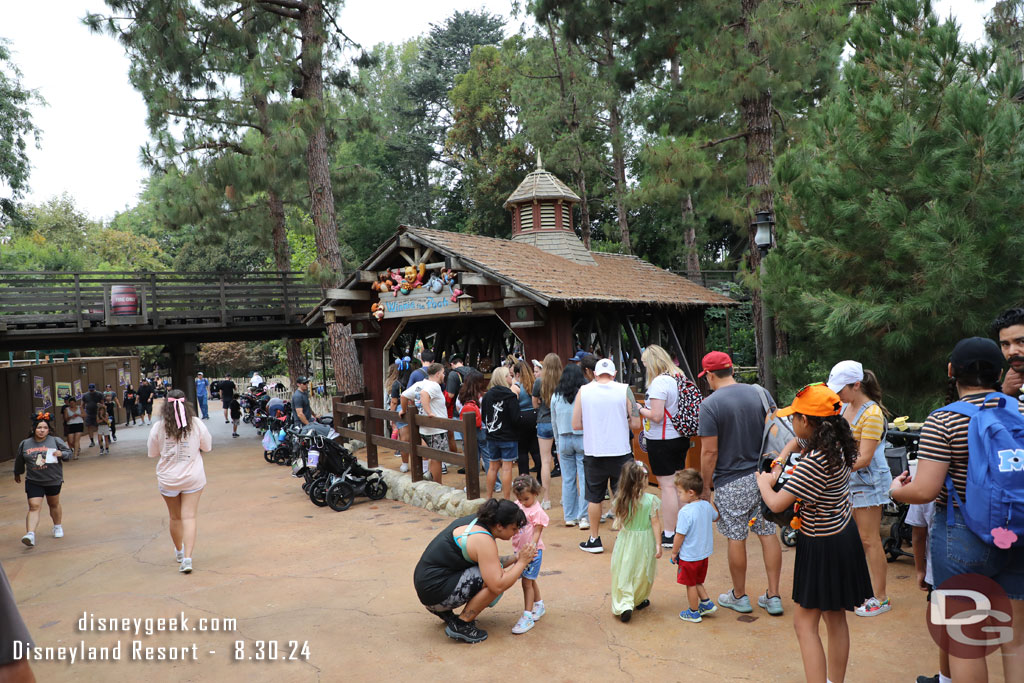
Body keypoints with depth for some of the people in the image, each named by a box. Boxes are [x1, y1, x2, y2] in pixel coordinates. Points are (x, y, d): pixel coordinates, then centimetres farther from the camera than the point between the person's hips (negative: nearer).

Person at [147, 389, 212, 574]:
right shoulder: (196, 424, -10)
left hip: (168, 480, 1)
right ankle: (187, 558, -11)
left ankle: (179, 552, 38)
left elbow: (153, 453, 2)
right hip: (193, 478, -1)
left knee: (175, 518, 18)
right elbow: (207, 447, 1)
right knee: (189, 517, 1)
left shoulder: (158, 427, -9)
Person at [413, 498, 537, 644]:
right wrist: (522, 562, -13)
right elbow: (498, 586, -26)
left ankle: (443, 610, 17)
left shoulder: (476, 521, 6)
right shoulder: (483, 540, -21)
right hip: (436, 592, -10)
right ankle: (461, 625, -5)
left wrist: (515, 558, 8)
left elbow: (488, 563, 19)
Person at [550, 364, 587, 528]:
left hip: (564, 439, 3)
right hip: (583, 438, -3)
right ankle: (583, 517, -2)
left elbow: (554, 422, 11)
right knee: (584, 478, 1)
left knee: (567, 479, 9)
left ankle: (569, 517, 15)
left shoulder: (556, 396, 2)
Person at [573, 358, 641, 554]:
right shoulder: (624, 390, -4)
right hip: (621, 452, 0)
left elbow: (576, 424, -3)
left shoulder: (584, 391, -2)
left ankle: (594, 540, 21)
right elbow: (635, 423, -4)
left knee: (594, 498, 13)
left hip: (593, 454, 1)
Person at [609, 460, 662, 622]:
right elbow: (656, 523, -12)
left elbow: (619, 520, 3)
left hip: (626, 540, 1)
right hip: (645, 542, -1)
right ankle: (639, 600, 35)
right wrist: (658, 544, -6)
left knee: (623, 573, 9)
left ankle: (625, 604, -5)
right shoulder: (651, 500, -17)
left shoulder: (620, 500, -11)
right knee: (642, 572, 18)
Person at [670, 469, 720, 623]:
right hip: (704, 553, 7)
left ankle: (693, 613, 25)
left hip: (689, 556, -7)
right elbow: (715, 517, 19)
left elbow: (679, 536, -22)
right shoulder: (707, 506, -4)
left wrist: (674, 552, -8)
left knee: (691, 584, 12)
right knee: (697, 582, 26)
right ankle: (707, 603, 25)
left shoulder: (685, 512, -27)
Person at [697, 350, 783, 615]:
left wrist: (704, 487, -5)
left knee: (736, 539, 8)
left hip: (731, 482, -5)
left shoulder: (710, 404, -13)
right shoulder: (761, 393, 2)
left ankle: (739, 596, 22)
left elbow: (710, 451, -15)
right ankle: (773, 597, 20)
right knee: (768, 534, 12)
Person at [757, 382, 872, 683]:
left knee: (805, 622, 2)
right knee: (835, 618, 20)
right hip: (844, 535, 9)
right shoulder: (838, 446, -1)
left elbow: (777, 504, -25)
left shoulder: (814, 461, -29)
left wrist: (763, 481, -6)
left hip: (824, 546, -9)